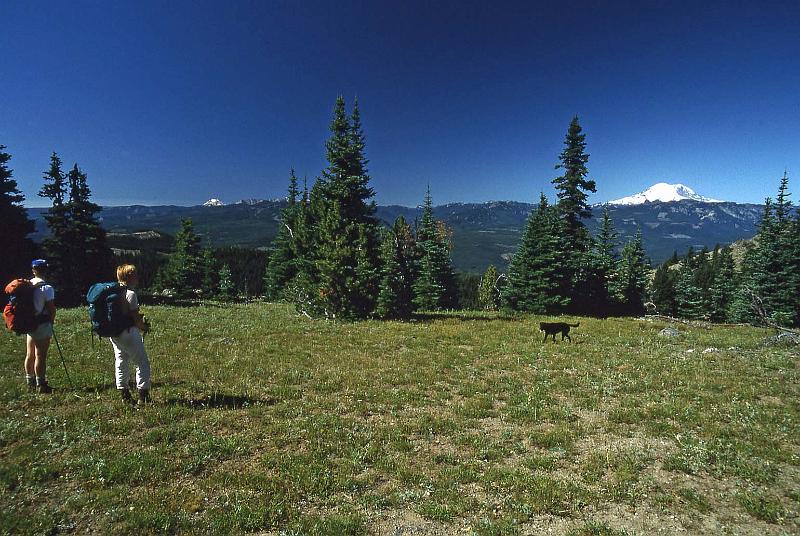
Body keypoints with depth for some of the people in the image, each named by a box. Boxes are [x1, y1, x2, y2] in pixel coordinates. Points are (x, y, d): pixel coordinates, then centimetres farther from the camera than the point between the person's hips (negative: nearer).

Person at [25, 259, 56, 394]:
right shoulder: (47, 288, -14)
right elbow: (51, 309, -13)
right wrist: (51, 322, 2)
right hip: (43, 325, -7)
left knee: (29, 355, 14)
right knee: (40, 356, -2)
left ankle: (30, 383, 25)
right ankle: (40, 384, 4)